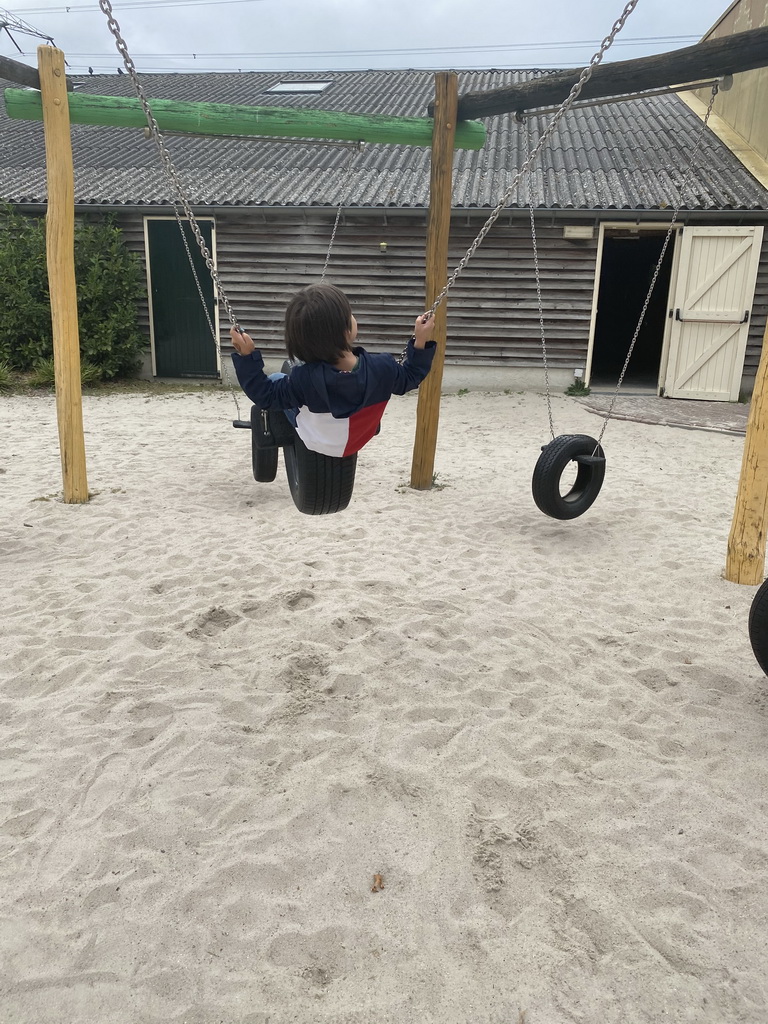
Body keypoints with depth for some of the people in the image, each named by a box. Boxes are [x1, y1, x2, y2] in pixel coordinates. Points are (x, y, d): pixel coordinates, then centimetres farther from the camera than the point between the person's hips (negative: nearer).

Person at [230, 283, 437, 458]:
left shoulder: (304, 379, -39)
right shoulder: (383, 368, -35)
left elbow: (266, 396, -23)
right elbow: (410, 377, -13)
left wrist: (246, 355, -24)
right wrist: (421, 341, -10)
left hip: (316, 444, -2)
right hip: (358, 440, 3)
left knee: (276, 379, 18)